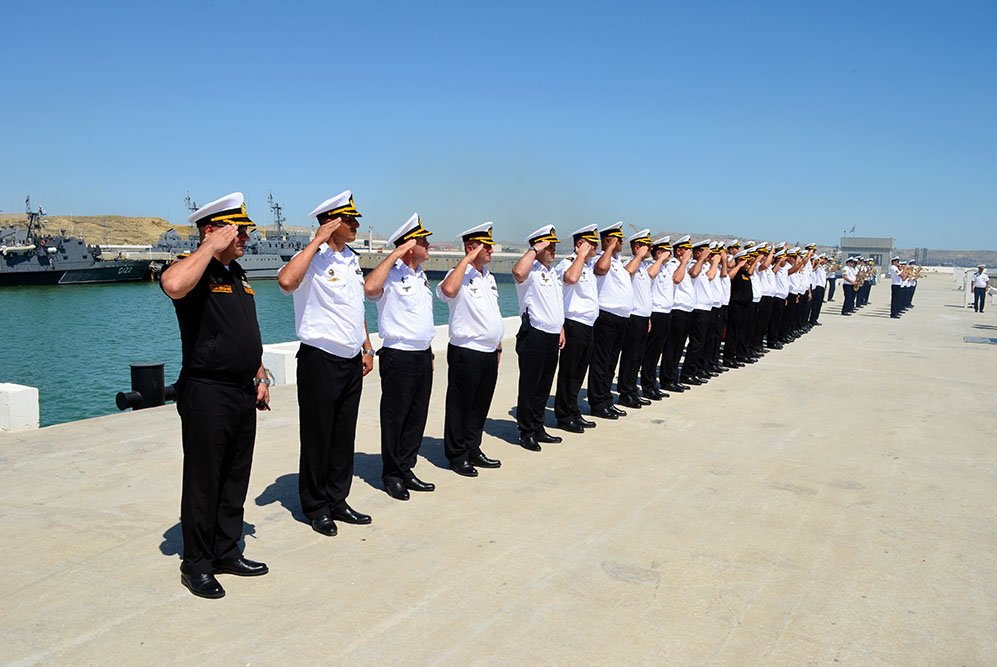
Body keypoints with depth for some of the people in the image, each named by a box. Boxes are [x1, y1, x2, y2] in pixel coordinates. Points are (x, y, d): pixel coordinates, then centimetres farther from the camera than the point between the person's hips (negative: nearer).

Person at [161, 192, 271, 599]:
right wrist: (212, 247, -25)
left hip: (243, 393, 8)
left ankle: (227, 552, 28)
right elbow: (173, 285, -37)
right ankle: (196, 564, 16)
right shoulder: (194, 270, -11)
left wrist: (260, 375, 17)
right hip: (206, 394, -8)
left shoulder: (237, 275, 16)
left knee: (236, 478, 15)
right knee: (203, 481, 2)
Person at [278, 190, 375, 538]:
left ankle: (337, 501, 26)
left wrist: (367, 348, 18)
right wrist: (317, 241, -26)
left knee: (344, 436, 14)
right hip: (321, 359, -7)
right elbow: (286, 281, -34)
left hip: (352, 360, 7)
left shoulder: (352, 259, 13)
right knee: (318, 437, 4)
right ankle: (316, 507, 18)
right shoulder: (312, 258, -12)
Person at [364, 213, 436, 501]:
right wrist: (395, 254, -26)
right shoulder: (391, 275, -11)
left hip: (423, 355, 8)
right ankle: (392, 475, 14)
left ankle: (406, 469, 24)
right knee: (394, 418, 2)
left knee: (417, 417, 13)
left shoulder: (420, 275, 15)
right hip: (399, 357, -8)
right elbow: (370, 288, -34)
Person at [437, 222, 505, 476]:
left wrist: (498, 346, 21)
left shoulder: (489, 277, 15)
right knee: (460, 406, 3)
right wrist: (467, 259, -27)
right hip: (466, 352, -8)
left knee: (481, 405, 16)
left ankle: (473, 450, 29)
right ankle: (457, 455, 14)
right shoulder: (460, 275, -11)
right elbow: (448, 290, -36)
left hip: (489, 353, 8)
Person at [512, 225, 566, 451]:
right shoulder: (531, 271, -10)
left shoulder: (553, 271, 18)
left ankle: (538, 428, 25)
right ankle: (526, 432, 8)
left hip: (553, 336, 9)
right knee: (529, 386, 0)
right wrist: (535, 249, -24)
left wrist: (561, 329, 22)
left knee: (544, 386, 14)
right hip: (534, 336, -8)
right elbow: (518, 272, -35)